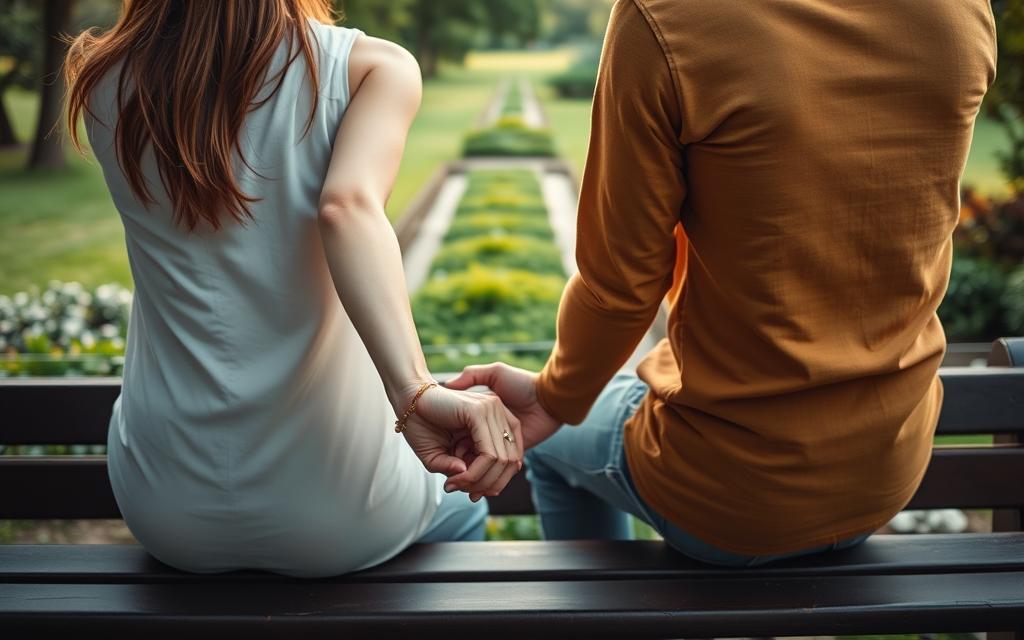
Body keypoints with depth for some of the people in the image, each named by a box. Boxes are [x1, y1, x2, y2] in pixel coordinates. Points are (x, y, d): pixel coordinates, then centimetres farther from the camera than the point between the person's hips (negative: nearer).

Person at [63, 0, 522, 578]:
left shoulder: (104, 82, -6)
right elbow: (349, 205, -33)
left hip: (165, 510, 3)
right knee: (458, 508, 35)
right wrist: (418, 392, -41)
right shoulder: (372, 67, -14)